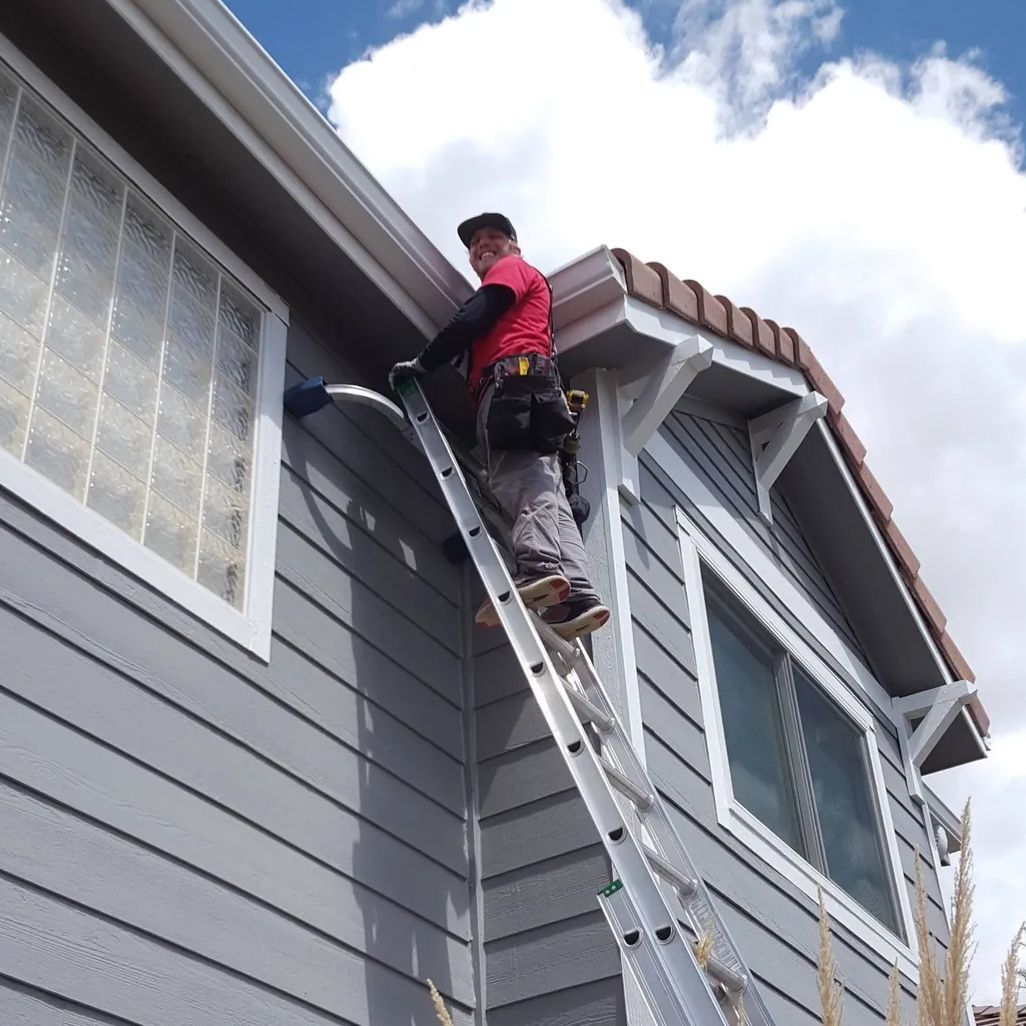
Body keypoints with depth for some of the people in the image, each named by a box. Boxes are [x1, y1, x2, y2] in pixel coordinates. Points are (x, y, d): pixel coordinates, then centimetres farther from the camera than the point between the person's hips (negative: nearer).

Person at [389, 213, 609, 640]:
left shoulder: (513, 268, 17)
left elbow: (472, 320, 1)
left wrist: (420, 363, 4)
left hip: (514, 379, -8)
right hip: (528, 391, 8)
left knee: (519, 480, -26)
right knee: (544, 489, -9)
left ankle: (538, 567, -47)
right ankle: (576, 596, -23)